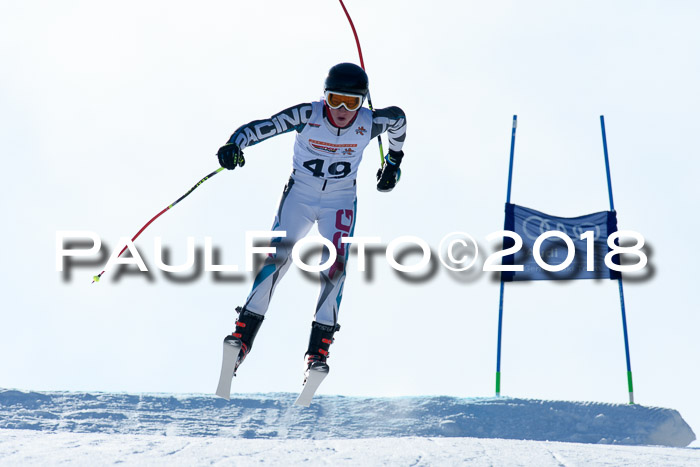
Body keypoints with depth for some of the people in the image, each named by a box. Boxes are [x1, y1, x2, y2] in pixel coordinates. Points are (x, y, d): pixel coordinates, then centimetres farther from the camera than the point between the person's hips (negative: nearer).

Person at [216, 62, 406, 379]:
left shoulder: (369, 124, -16)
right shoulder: (308, 115, -19)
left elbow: (398, 118, 6)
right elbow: (262, 127, -23)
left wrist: (393, 162, 17)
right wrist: (235, 144, -43)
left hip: (340, 201, 1)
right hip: (300, 194, 0)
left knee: (335, 264, -17)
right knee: (277, 257, -14)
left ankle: (319, 348, -12)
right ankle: (243, 335, -5)